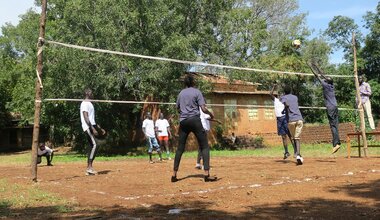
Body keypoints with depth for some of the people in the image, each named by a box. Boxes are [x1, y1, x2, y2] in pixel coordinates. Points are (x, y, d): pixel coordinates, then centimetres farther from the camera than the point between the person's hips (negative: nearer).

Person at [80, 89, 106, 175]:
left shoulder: (89, 103, 22)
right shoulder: (85, 103, -9)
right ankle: (89, 167, -18)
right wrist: (92, 128, -25)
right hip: (88, 127, -10)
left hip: (92, 126, 10)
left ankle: (88, 168, 8)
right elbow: (85, 117, -19)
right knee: (94, 145, -18)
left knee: (91, 146, 7)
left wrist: (99, 128, 24)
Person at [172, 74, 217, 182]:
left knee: (180, 148, 10)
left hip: (183, 121, 5)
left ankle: (174, 174, 9)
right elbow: (203, 109, -8)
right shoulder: (197, 92, -1)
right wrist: (211, 113, 10)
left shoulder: (181, 93, 13)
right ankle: (206, 174, -11)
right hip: (195, 120, -5)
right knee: (205, 147, -1)